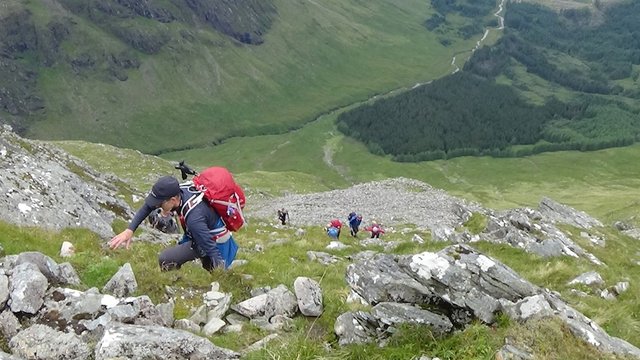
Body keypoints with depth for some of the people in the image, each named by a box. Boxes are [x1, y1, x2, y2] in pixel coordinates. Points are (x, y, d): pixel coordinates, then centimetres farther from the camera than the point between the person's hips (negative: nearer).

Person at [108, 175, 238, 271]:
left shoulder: (194, 218, -40)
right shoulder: (178, 191, -17)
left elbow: (212, 249, -36)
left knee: (165, 260, -14)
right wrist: (129, 230, -10)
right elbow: (147, 206, -3)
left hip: (216, 242, -8)